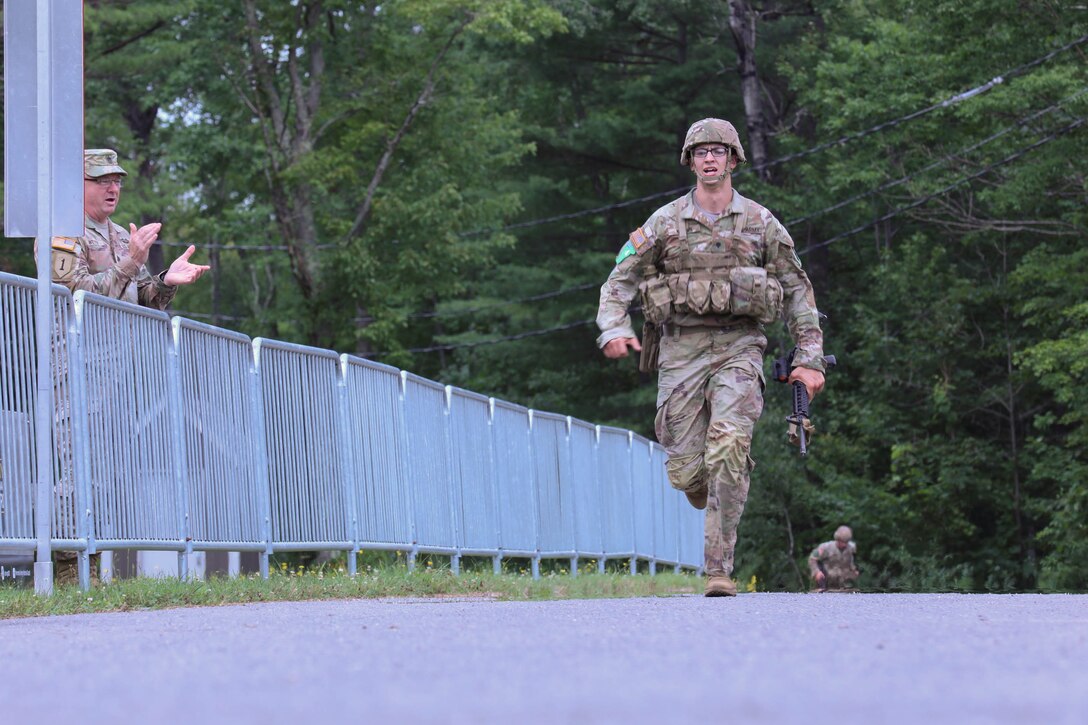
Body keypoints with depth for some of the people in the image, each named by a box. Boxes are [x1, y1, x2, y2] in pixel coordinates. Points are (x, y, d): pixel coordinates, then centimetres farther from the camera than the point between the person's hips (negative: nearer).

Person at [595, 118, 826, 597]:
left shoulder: (759, 222, 8)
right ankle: (719, 507, 36)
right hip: (681, 350, 1)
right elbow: (620, 280, 9)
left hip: (738, 347, -1)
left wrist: (810, 360, 6)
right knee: (686, 472, -3)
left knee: (729, 444, -24)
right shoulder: (666, 222, 8)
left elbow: (798, 291, 12)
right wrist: (614, 328, -11)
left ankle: (718, 569, -22)